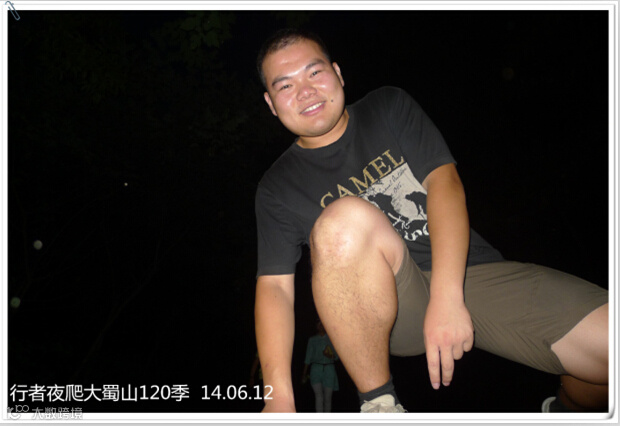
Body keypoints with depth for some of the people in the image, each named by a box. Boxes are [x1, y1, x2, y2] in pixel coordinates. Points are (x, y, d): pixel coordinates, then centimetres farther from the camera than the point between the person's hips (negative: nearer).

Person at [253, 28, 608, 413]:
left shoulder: (389, 107, 8)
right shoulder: (278, 188, 5)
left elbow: (445, 182, -5)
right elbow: (274, 285, -2)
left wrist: (448, 298, -21)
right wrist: (280, 395, -19)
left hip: (467, 271, 2)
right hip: (388, 305, -2)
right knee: (347, 218, -34)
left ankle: (567, 412, 17)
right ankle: (378, 404, -17)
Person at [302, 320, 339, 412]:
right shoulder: (312, 340, 11)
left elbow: (337, 356, 11)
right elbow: (308, 358, 11)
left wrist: (331, 356, -11)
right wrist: (304, 374, 9)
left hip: (329, 369, 1)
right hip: (316, 369, -1)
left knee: (327, 398, 2)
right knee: (318, 395, -17)